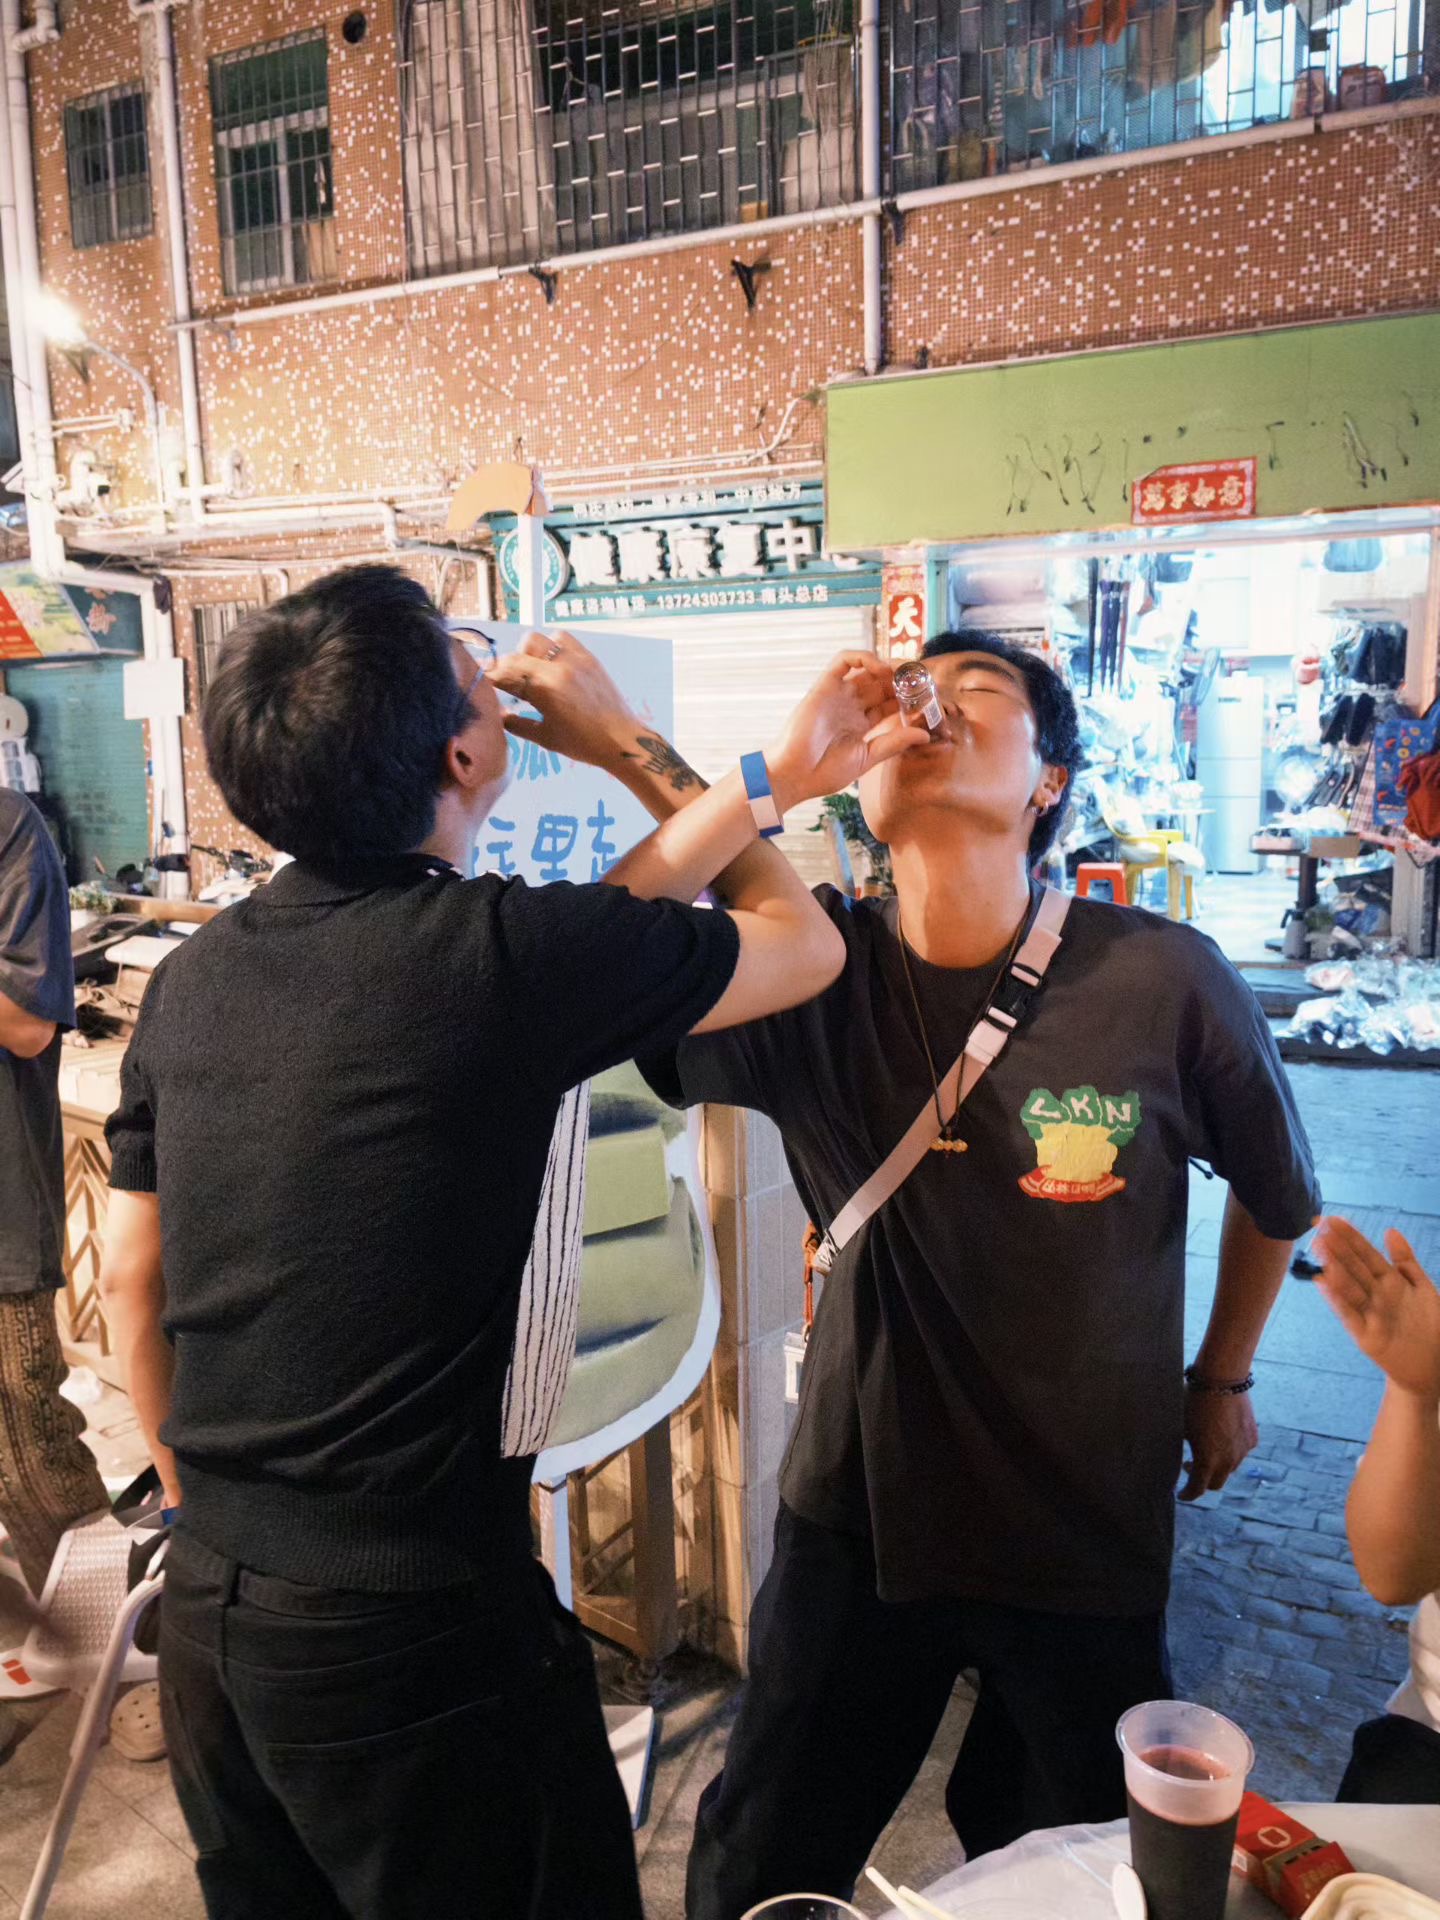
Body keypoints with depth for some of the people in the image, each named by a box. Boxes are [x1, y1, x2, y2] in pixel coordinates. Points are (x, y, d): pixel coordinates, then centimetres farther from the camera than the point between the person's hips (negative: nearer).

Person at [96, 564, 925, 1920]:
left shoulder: (191, 979, -4)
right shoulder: (500, 951, -22)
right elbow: (803, 943, -5)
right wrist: (630, 746, 6)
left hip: (207, 1609, 6)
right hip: (415, 1633, -6)